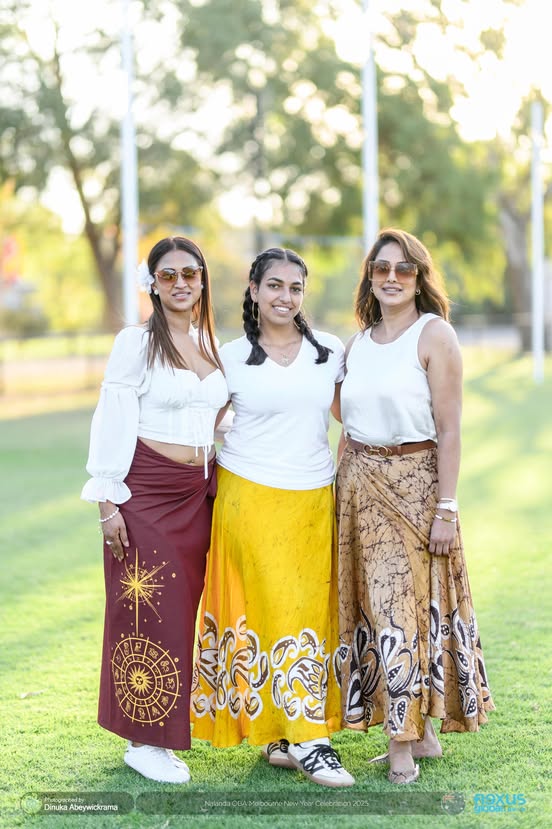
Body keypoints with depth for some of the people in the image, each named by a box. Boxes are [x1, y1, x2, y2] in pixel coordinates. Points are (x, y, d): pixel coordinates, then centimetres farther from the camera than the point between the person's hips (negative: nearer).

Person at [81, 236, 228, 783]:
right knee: (147, 611, -4)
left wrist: (214, 487, 15)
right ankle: (142, 740, 6)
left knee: (183, 610, 8)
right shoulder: (136, 342, -5)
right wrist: (107, 501, -13)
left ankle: (164, 730, 19)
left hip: (197, 493, 6)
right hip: (145, 491, -6)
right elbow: (112, 423, -8)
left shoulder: (211, 345, 12)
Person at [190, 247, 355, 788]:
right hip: (252, 498, -3)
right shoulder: (232, 358, 1)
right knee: (282, 612, -8)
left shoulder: (330, 352, 8)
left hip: (314, 500, 4)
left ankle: (277, 739, 12)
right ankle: (307, 741, -5)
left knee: (311, 611, 3)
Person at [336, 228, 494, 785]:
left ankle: (403, 743, 3)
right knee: (371, 605, 7)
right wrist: (340, 492, 11)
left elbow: (448, 429, -10)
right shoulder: (357, 344, 12)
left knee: (407, 605, -5)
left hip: (413, 482, -6)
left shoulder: (434, 335, -6)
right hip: (359, 484, 6)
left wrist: (446, 507, -14)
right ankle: (420, 733, 18)